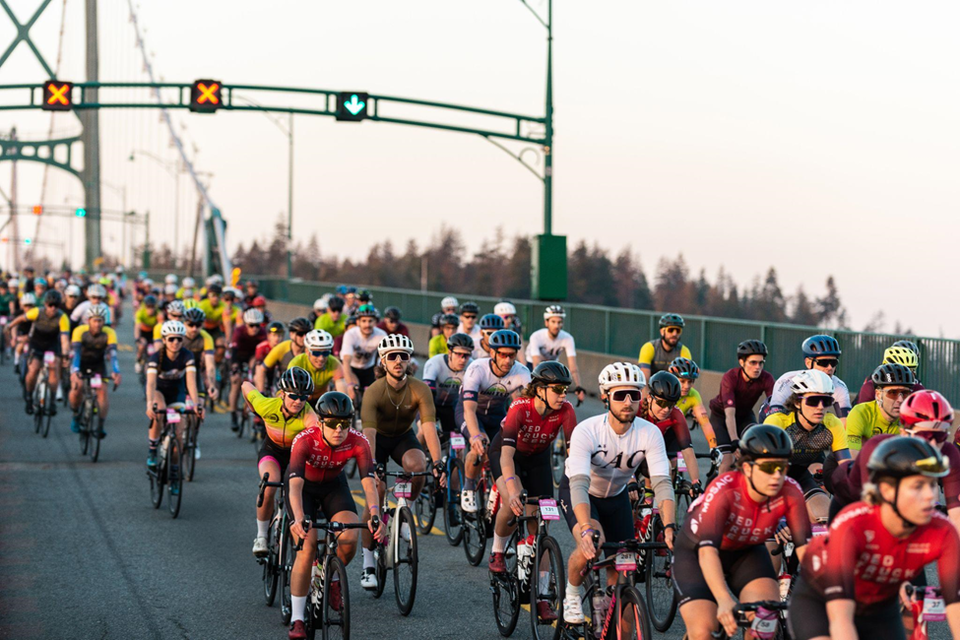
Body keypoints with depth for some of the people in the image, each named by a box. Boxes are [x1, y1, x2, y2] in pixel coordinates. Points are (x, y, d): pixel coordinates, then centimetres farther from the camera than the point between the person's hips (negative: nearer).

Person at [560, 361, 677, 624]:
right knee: (592, 544, -29)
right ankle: (572, 595, -2)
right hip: (578, 493, -4)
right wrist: (586, 529, -58)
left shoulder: (650, 433, -25)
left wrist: (670, 527, -47)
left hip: (616, 495, 4)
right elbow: (579, 483, -43)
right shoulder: (586, 432, -34)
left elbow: (662, 482, -32)